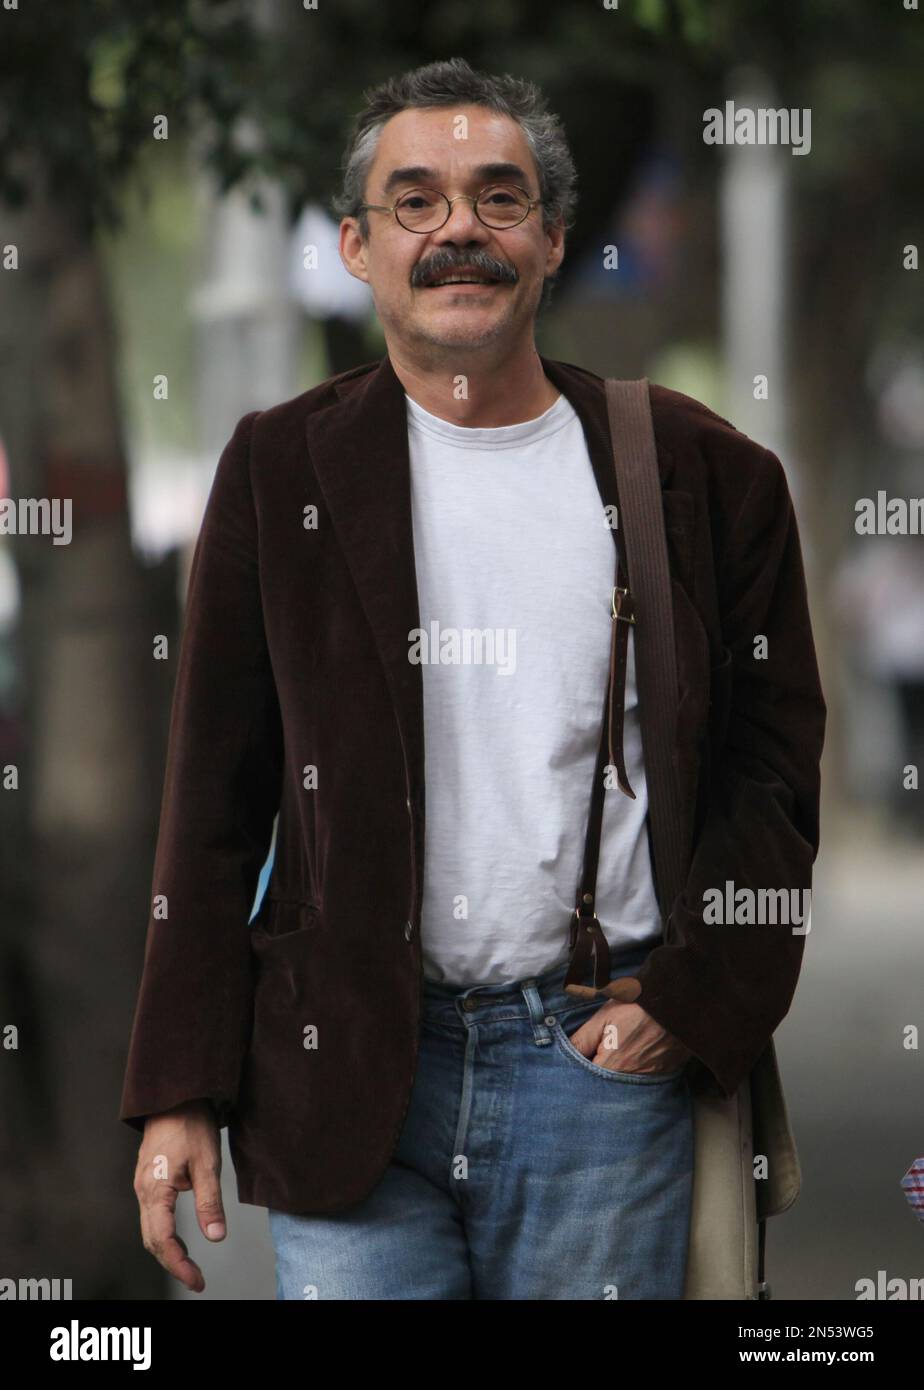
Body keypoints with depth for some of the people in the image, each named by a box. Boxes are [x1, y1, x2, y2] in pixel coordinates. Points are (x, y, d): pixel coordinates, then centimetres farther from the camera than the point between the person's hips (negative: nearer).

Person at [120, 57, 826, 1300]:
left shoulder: (703, 473, 5)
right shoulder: (282, 467, 5)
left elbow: (775, 765, 7)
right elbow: (214, 800, 5)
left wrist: (692, 999, -5)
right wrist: (180, 1094, 0)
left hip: (606, 1054, 0)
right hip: (344, 1063, 0)